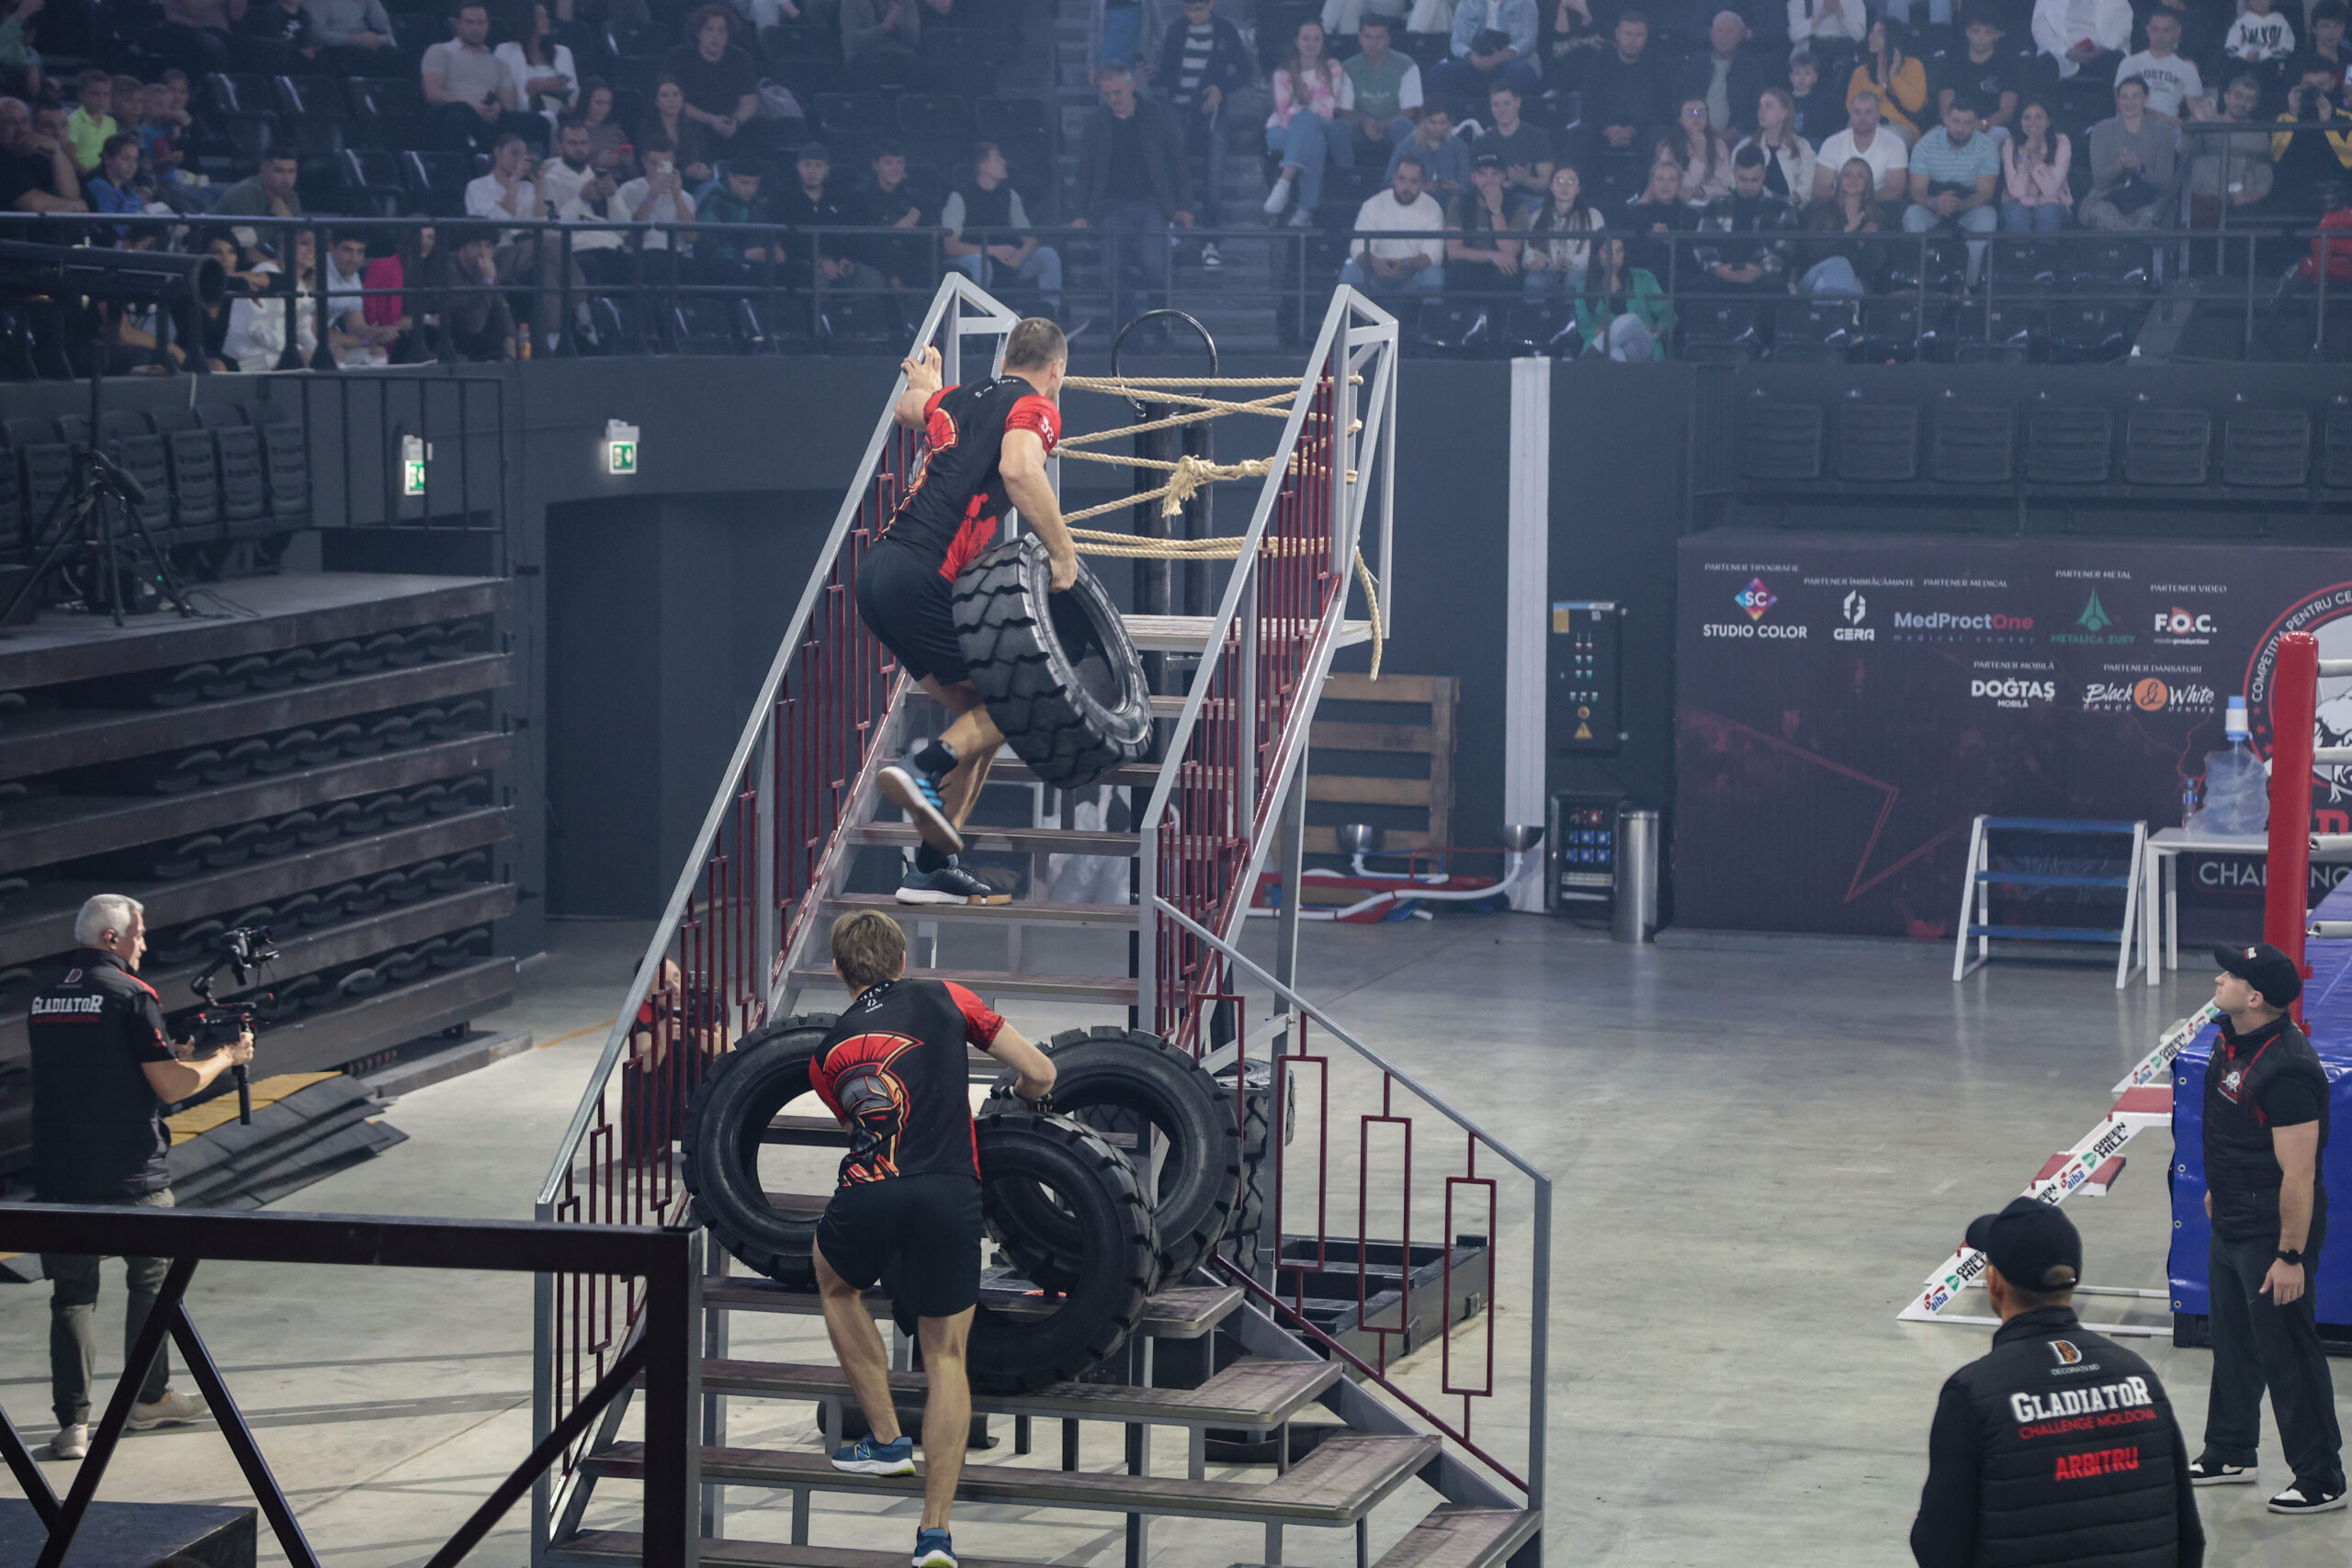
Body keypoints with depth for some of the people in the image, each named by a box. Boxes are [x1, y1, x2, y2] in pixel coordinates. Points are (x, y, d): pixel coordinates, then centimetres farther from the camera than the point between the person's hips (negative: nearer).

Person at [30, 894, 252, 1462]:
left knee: (72, 1292, 6)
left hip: (58, 1175, 5)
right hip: (131, 1178, -5)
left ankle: (73, 1421, -4)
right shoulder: (131, 995, -10)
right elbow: (172, 1087, -12)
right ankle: (149, 1397, 27)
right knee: (152, 1277, 15)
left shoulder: (44, 1001, 10)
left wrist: (170, 1054, 24)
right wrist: (227, 1057, 4)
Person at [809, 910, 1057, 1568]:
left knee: (836, 1285, 35)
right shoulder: (942, 998, 14)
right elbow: (1039, 1072, 10)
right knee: (945, 1357, 12)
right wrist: (1028, 1094, 33)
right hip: (949, 1195, -1)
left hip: (867, 1193, 1)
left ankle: (887, 1441, 34)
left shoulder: (828, 1055, 20)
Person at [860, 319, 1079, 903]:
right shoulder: (1036, 408, 0)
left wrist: (924, 383, 67)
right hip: (923, 575, -8)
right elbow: (1019, 469, -22)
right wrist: (1062, 551, -13)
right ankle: (924, 769, -20)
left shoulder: (961, 399, 22)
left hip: (879, 570, 8)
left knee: (980, 712, 15)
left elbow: (907, 408, 45)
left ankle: (934, 868, 10)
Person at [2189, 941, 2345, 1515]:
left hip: (2272, 1231, -10)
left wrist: (2291, 1256, -25)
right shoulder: (2231, 1041, 2)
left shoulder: (2286, 1071, -28)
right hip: (2232, 1225, 10)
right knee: (2234, 1344, 21)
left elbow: (2298, 1174, -27)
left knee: (2287, 1353, -2)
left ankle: (2322, 1481, 9)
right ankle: (2229, 1456, 36)